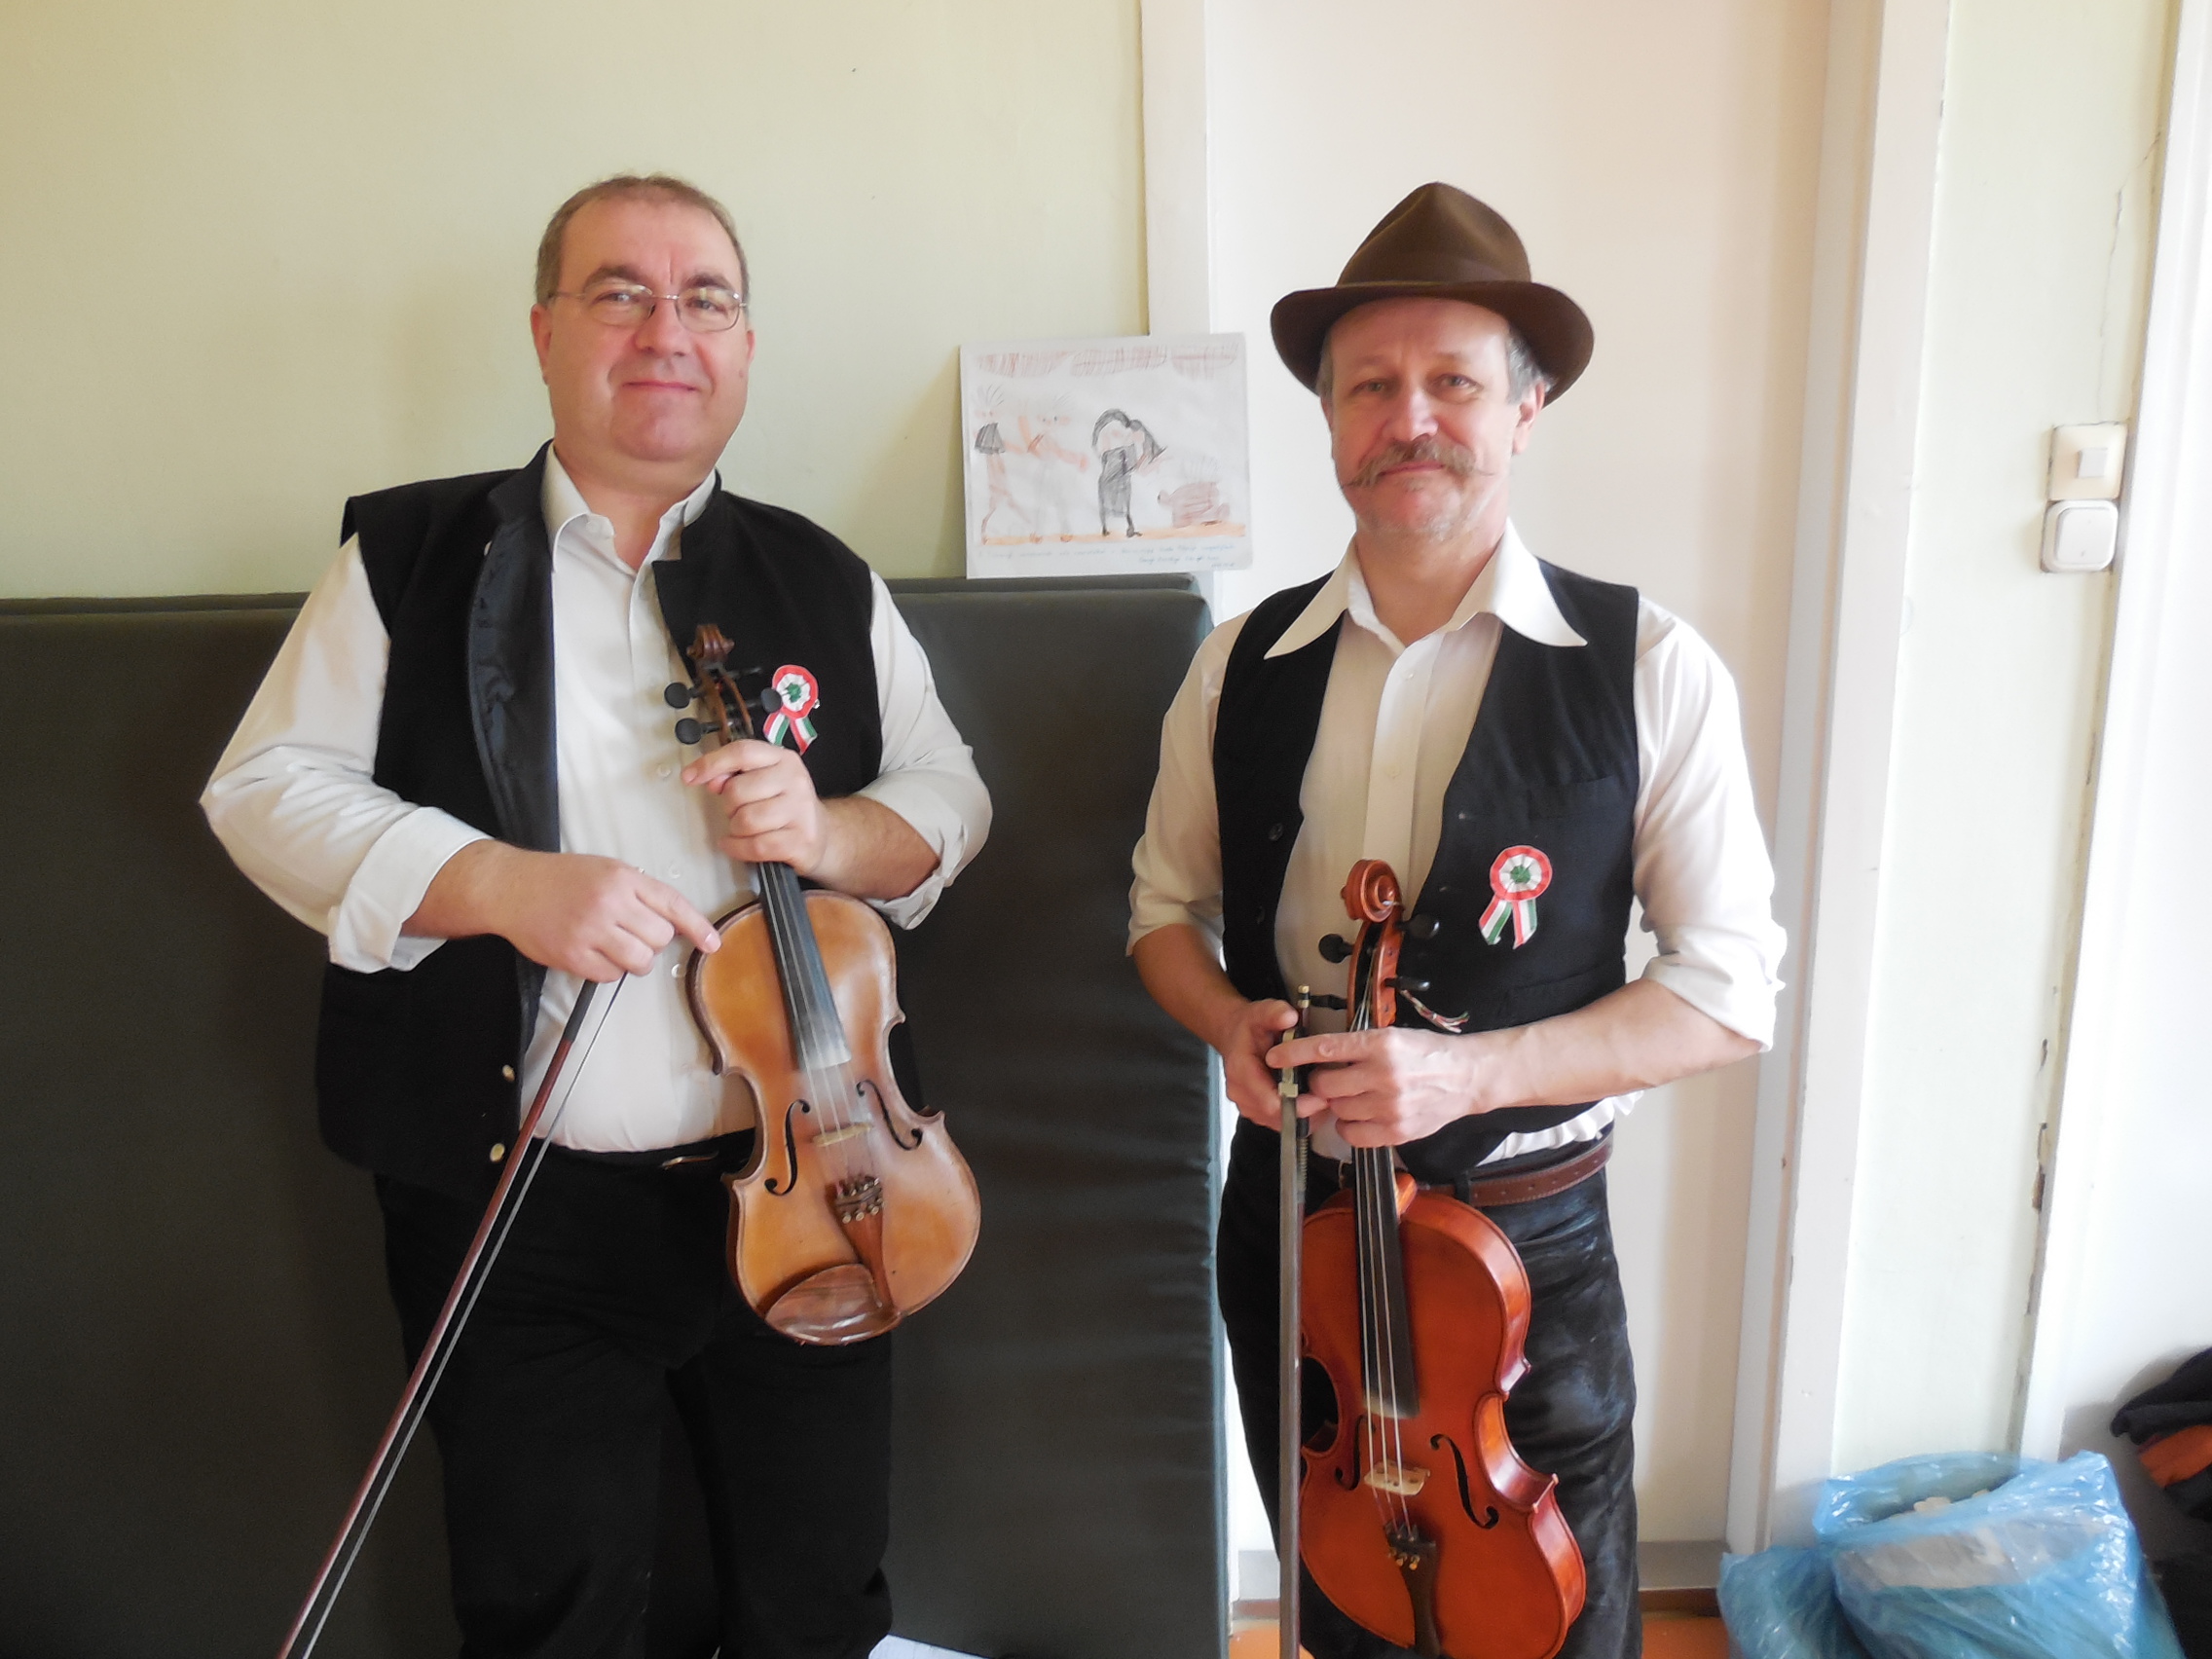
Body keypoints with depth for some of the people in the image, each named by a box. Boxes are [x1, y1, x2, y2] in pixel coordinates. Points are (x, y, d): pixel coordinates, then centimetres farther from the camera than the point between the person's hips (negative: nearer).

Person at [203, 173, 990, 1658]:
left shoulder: (825, 583, 8)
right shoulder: (414, 557, 2)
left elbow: (951, 801, 9)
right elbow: (268, 786, -2)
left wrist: (834, 836, -14)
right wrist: (501, 883, -19)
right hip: (521, 1208, -1)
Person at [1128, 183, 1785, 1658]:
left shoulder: (1650, 673, -11)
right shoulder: (1241, 666, -2)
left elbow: (1729, 986, -10)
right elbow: (1168, 906, 9)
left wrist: (1472, 1069, -24)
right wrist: (1229, 1020, -12)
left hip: (1524, 1236, -2)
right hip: (1286, 1217, 3)